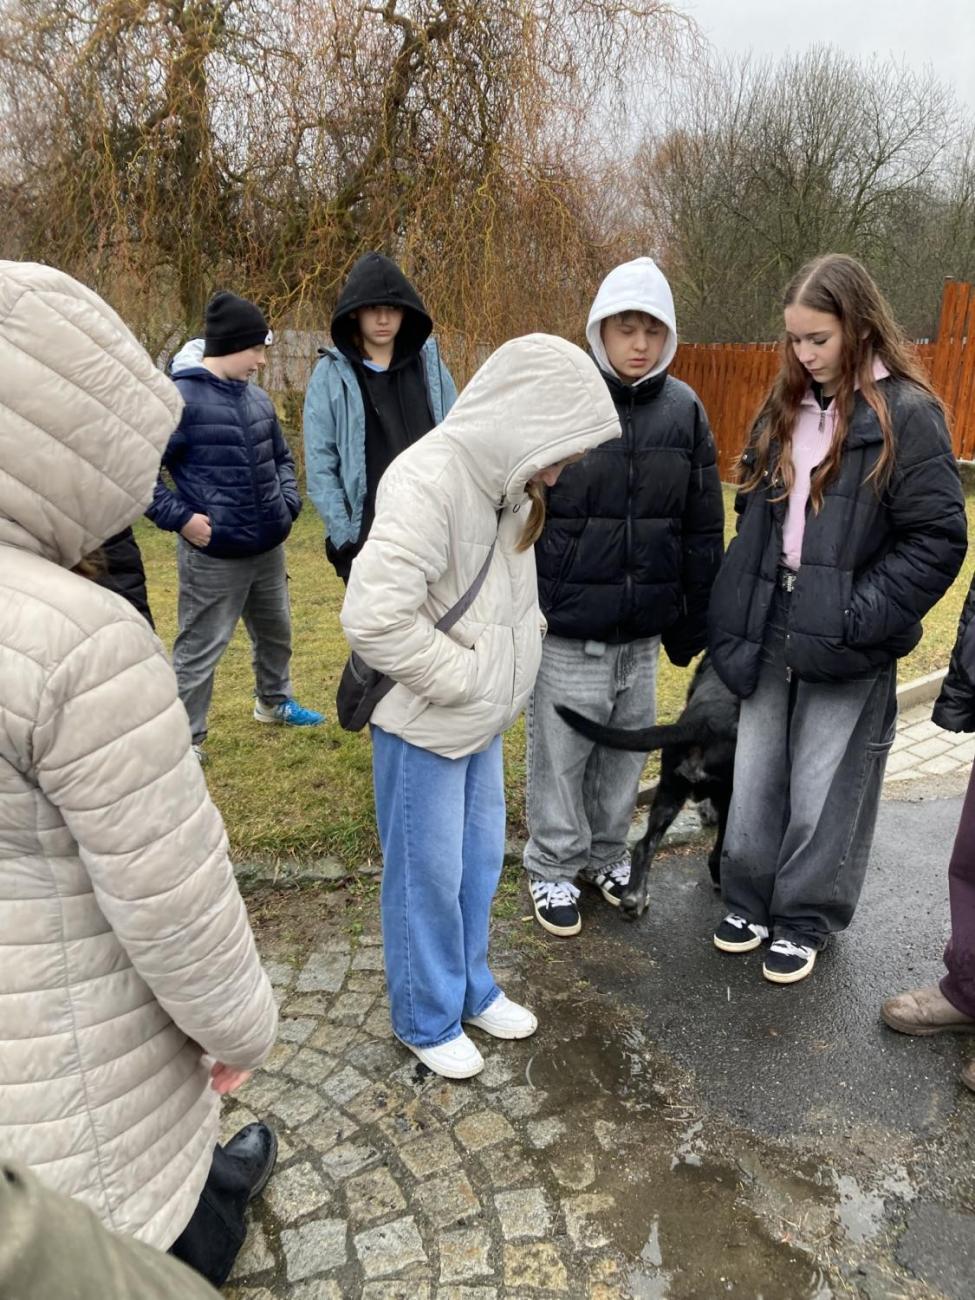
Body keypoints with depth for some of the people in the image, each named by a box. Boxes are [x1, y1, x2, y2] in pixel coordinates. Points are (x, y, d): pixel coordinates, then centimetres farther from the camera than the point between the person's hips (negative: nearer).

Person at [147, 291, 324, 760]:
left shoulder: (256, 396, 6)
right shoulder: (180, 399, -16)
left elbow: (281, 456, 21)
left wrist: (288, 503, 7)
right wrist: (180, 517, -17)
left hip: (269, 548, 8)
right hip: (214, 556, -7)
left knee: (275, 632, 24)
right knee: (199, 649, 3)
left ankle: (274, 701, 46)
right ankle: (185, 737, 18)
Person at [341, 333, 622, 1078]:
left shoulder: (508, 480, 3)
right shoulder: (428, 481, -25)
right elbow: (373, 617, -31)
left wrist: (522, 647, 4)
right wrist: (463, 678, -20)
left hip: (483, 713, 8)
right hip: (425, 719, -8)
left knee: (481, 857, 20)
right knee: (428, 872, 8)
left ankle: (471, 988, 41)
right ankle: (428, 1019, 30)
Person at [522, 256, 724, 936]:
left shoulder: (684, 409, 4)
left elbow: (704, 527, 10)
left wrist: (694, 621, 10)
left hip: (645, 625, 4)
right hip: (567, 626, -4)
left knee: (627, 746, 16)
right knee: (561, 750, 7)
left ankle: (607, 854, 36)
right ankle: (553, 867, 27)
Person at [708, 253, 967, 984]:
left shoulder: (906, 413, -11)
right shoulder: (786, 407, 9)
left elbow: (937, 539, -13)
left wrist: (860, 615, -19)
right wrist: (741, 602, 5)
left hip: (845, 645, -5)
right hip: (769, 628, 6)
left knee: (825, 791, 7)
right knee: (756, 777, 14)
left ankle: (807, 919, 26)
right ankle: (750, 899, 32)